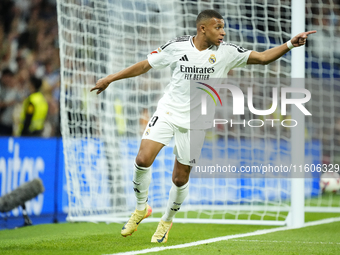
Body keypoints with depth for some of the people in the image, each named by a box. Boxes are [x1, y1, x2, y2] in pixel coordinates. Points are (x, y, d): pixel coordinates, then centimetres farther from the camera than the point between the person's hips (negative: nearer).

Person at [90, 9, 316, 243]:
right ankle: (141, 208, 8)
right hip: (167, 112, 0)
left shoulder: (226, 52, -4)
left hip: (195, 123, 0)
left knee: (180, 178, 3)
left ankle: (167, 221, 30)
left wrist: (290, 44, -16)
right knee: (143, 160, -17)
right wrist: (110, 79, 7)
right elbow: (145, 65, 5)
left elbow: (262, 57, -2)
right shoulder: (176, 47, -4)